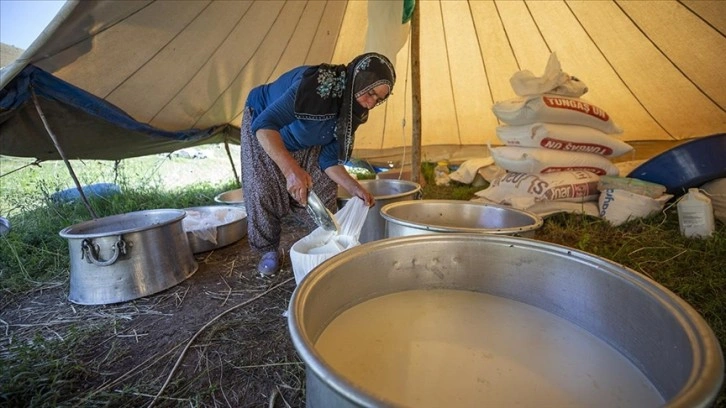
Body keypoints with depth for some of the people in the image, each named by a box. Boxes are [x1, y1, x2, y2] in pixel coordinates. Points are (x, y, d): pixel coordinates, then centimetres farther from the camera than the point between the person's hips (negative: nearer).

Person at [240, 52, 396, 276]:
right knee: (263, 191, -9)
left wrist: (354, 188, -31)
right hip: (264, 132, -4)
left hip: (306, 142, 5)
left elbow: (329, 159, -17)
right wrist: (291, 169, -60)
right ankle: (269, 251, 14)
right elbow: (264, 124, -47)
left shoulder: (354, 111, -18)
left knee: (323, 190, -5)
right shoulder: (315, 85, -40)